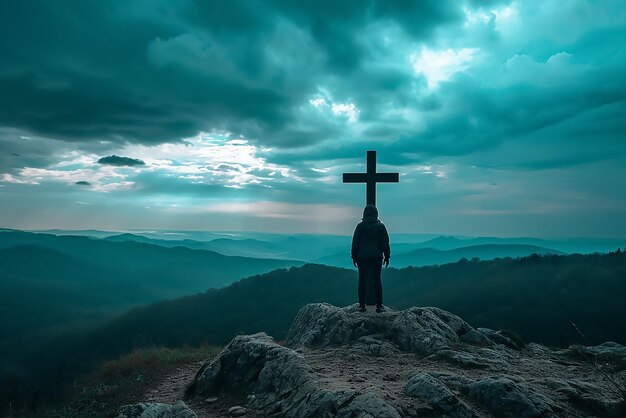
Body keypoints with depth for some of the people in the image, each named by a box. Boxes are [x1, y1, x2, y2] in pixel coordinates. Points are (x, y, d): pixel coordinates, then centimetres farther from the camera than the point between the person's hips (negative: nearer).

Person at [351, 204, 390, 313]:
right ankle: (379, 306, 5)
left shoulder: (360, 226, -1)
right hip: (377, 257, 1)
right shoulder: (380, 226, 1)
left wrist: (354, 257, 7)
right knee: (377, 280, 5)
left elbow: (355, 242, 0)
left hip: (362, 257, -1)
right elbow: (385, 242, 3)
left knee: (362, 281, 4)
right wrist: (387, 256, 10)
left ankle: (362, 305, 6)